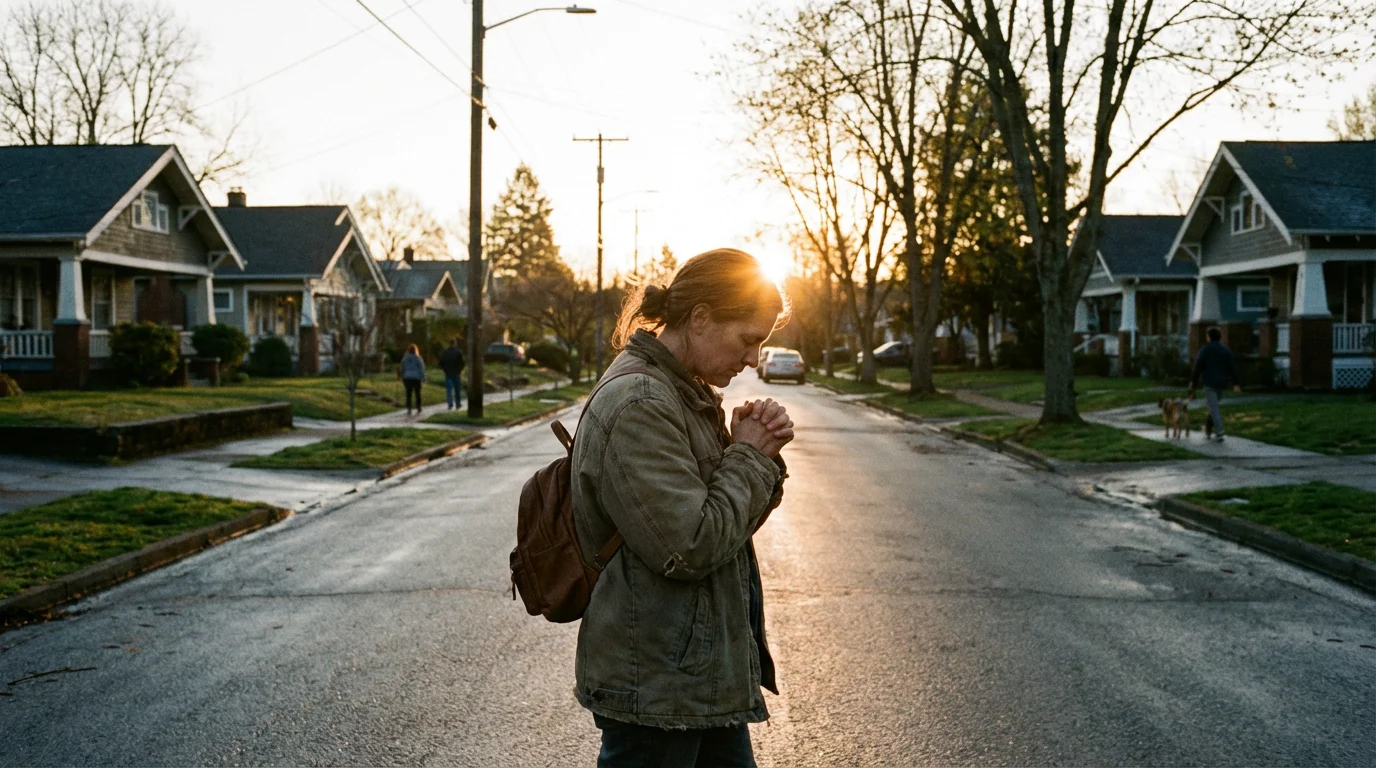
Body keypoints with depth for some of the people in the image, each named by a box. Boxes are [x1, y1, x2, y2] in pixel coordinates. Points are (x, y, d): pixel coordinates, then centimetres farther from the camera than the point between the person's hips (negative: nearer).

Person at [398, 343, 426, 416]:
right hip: (416, 378, -2)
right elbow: (422, 369, -6)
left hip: (407, 378, 2)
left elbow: (402, 369, 10)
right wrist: (423, 378, 1)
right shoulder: (418, 358, -4)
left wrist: (402, 377, 20)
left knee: (408, 394, 3)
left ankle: (408, 409, -11)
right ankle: (418, 408, 21)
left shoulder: (404, 358, 5)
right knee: (417, 393, 12)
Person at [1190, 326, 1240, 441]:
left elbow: (1197, 368, -7)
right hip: (1221, 384, 5)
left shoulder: (1204, 350, -4)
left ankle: (1219, 433, -13)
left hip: (1209, 383, -5)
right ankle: (1208, 431, 22)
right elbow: (1232, 367, 0)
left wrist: (1194, 384, -1)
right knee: (1214, 407, 18)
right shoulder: (1226, 350, 7)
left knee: (1214, 409, -6)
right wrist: (1235, 384, -2)